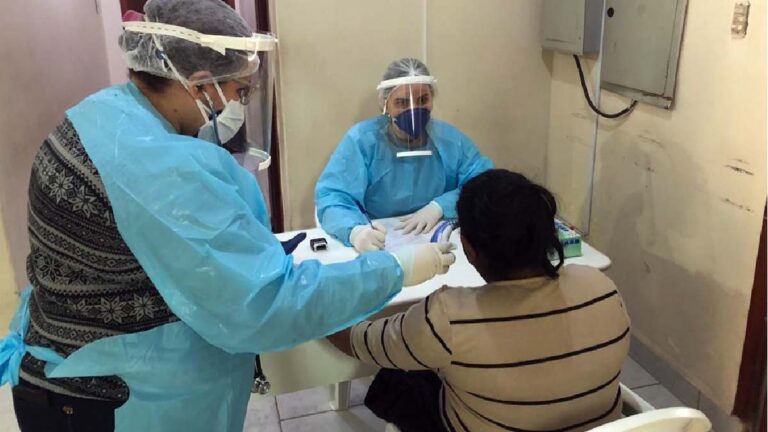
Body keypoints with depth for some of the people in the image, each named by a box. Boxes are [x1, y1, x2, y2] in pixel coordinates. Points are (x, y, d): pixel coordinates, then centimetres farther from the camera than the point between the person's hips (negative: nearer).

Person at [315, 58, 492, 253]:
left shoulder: (450, 138, 1)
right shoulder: (361, 139, -8)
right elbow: (332, 197, -16)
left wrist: (439, 206, -16)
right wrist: (355, 230, -38)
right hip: (380, 247, -2)